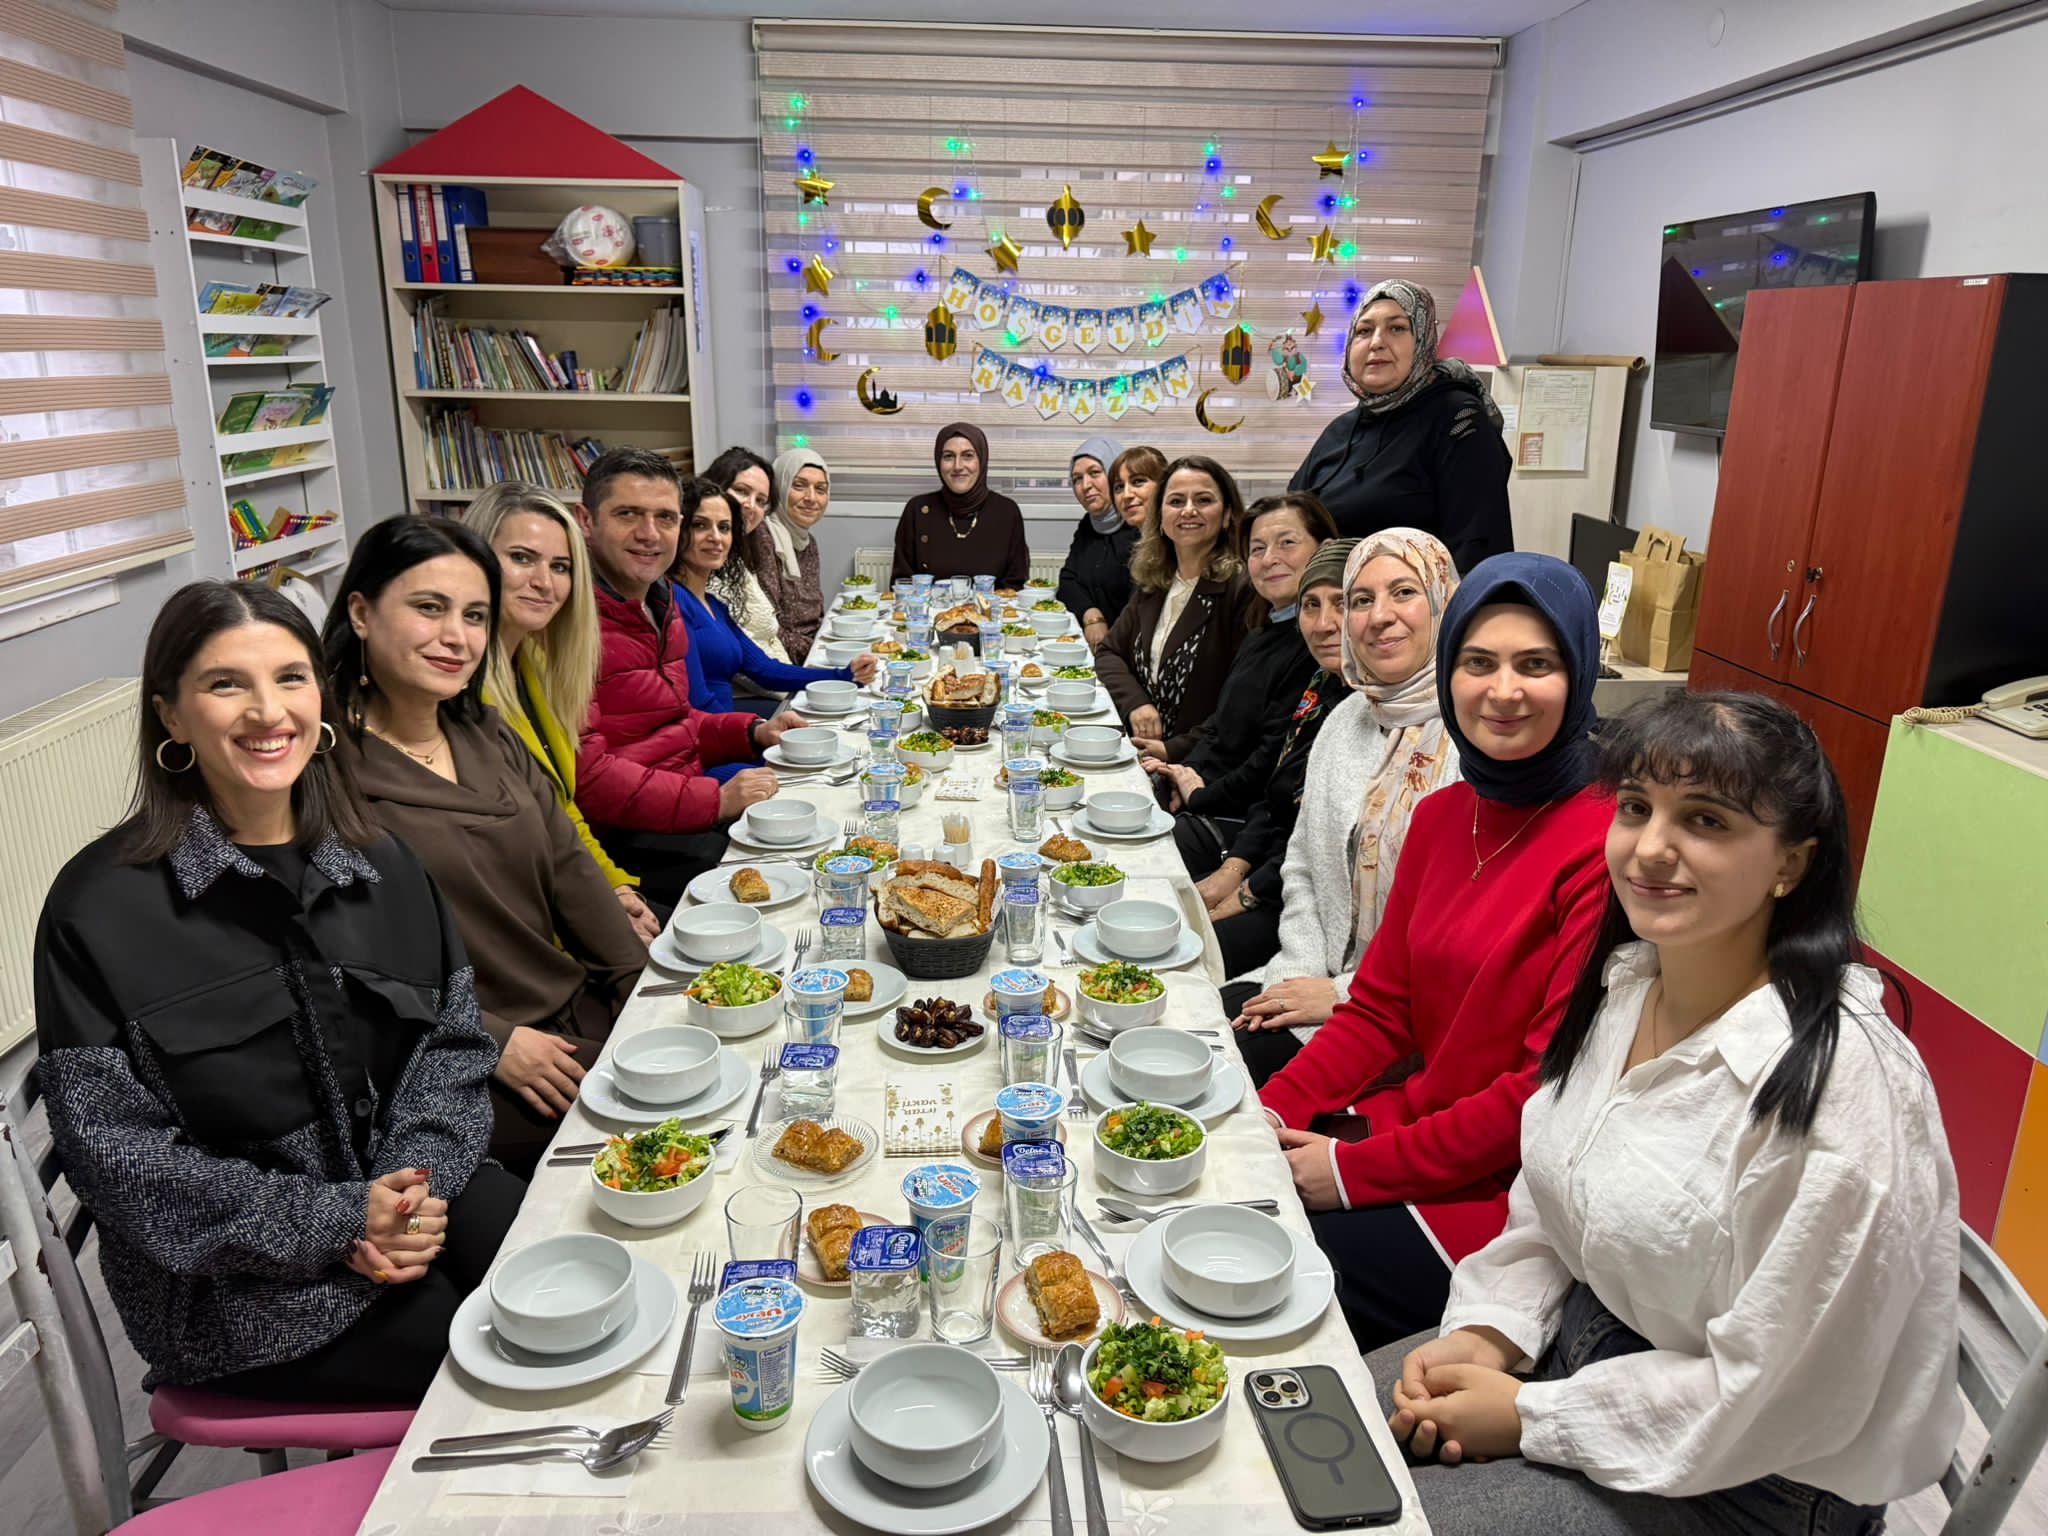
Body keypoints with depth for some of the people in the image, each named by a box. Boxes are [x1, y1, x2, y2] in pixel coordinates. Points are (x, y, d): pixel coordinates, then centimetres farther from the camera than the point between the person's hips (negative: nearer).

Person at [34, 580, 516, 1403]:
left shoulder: (379, 865, 6)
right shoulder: (101, 909, -11)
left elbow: (454, 1038, 6)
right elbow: (115, 1152, -12)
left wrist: (421, 1175, -13)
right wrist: (333, 1223, -18)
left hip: (414, 1186, 5)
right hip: (229, 1281, -4)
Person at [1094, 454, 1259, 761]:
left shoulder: (1243, 589, -11)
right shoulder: (1152, 582, 12)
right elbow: (1109, 653, 16)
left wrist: (1177, 750, -18)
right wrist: (1135, 703, -4)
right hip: (1141, 756, 7)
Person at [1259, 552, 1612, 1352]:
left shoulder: (1606, 845, -20)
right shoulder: (1442, 814, 5)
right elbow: (1381, 1007, 8)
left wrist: (1357, 1172, -15)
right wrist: (1273, 1111, -6)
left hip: (1506, 1191, -7)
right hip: (1409, 1121, 7)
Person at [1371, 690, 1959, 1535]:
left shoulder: (1841, 1084, -28)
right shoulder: (1623, 980, -5)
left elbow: (1771, 1397, -23)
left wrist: (1531, 1417, -17)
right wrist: (1487, 1333, -7)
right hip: (1585, 1337, 7)